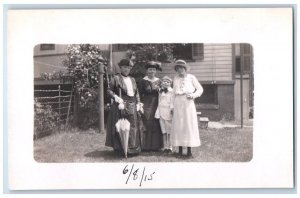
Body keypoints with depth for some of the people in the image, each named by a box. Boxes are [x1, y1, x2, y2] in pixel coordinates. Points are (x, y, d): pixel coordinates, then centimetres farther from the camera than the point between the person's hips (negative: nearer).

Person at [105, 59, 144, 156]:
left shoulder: (132, 80, 17)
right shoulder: (116, 78, 0)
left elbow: (137, 93, 19)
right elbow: (109, 90, -3)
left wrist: (138, 103, 8)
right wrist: (115, 97, -18)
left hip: (132, 106, 6)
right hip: (121, 105, -6)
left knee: (133, 127, 5)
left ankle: (133, 148, 12)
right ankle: (120, 148, -1)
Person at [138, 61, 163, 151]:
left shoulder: (158, 81, 9)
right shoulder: (143, 81, -1)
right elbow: (140, 94, -2)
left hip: (156, 106, 3)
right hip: (146, 106, -3)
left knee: (156, 125, 4)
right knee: (146, 125, -5)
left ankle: (155, 145, 11)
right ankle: (145, 146, 2)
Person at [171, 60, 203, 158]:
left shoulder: (191, 78, 4)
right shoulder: (175, 79, 11)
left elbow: (200, 89, 9)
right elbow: (174, 93, 14)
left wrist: (193, 95, -8)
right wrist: (172, 106, 11)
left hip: (188, 103, -2)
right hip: (178, 104, 2)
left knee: (189, 125, -3)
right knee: (178, 126, 0)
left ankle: (189, 152, 0)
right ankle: (180, 152, 5)